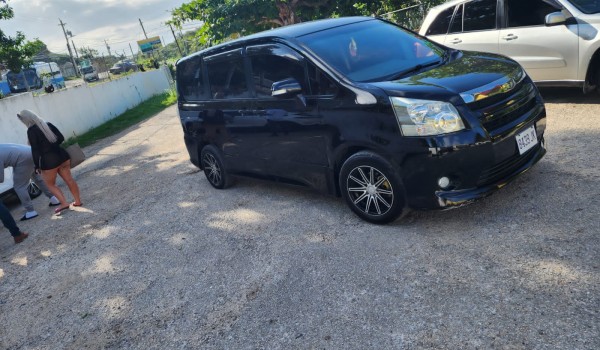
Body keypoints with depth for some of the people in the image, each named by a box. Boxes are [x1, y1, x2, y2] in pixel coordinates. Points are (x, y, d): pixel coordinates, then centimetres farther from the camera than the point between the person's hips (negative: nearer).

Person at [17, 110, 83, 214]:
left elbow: (35, 150, -13)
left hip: (48, 160, -6)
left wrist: (37, 165, -6)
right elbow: (61, 138, 10)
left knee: (50, 184, 11)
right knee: (69, 179, 11)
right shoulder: (48, 124, 7)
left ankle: (64, 203, 1)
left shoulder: (31, 131, -12)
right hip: (62, 155, 6)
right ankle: (78, 201, 16)